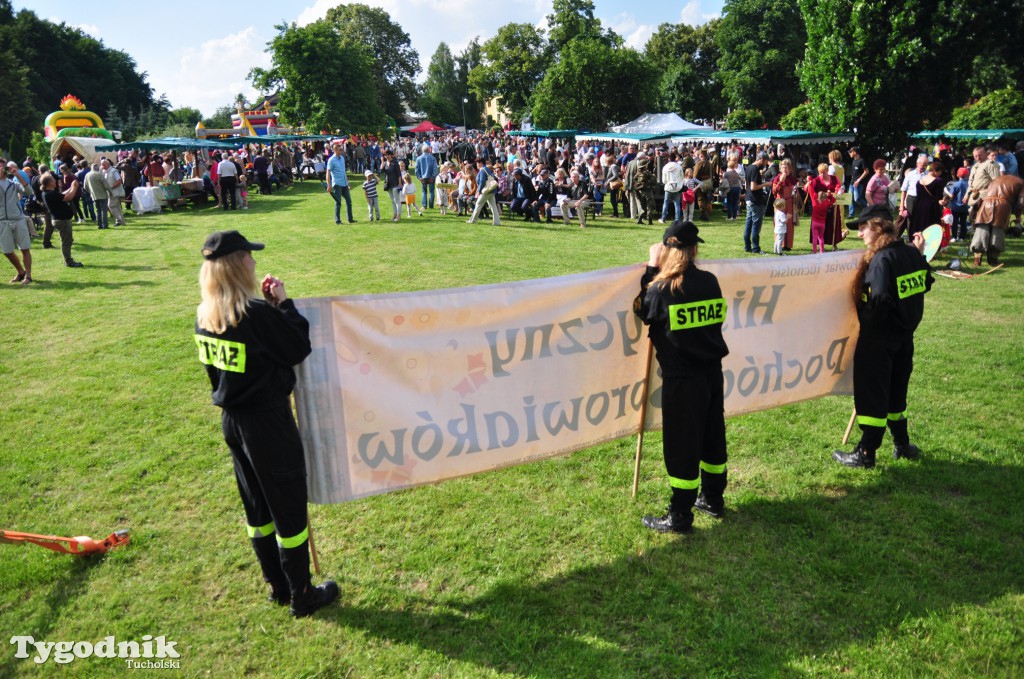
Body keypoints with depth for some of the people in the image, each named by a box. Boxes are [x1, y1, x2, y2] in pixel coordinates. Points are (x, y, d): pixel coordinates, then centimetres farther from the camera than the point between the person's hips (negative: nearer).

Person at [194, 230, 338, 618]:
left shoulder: (205, 315, 0)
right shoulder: (258, 313, -24)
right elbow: (300, 349, -13)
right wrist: (283, 302, -7)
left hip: (232, 420, 8)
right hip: (268, 421, -8)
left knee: (257, 508, 20)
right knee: (289, 509, 7)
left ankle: (277, 586, 36)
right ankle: (301, 596, 22)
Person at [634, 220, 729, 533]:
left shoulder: (662, 289, -15)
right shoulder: (711, 281, -1)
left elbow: (642, 310, 3)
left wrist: (651, 270, 6)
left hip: (681, 379, -6)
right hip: (712, 372, 6)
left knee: (682, 446, 3)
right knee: (713, 437, 18)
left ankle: (680, 516, 14)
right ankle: (713, 498, 36)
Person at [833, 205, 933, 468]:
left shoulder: (881, 259, -21)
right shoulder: (912, 252, 3)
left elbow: (879, 300, -28)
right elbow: (924, 284, 14)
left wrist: (866, 324, -12)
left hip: (878, 339, -8)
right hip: (905, 336, 8)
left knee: (871, 394, 2)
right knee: (896, 391, 21)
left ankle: (866, 453, 10)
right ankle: (902, 444, 32)